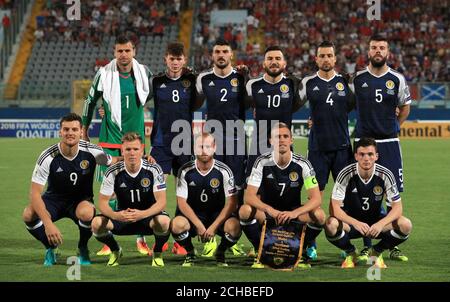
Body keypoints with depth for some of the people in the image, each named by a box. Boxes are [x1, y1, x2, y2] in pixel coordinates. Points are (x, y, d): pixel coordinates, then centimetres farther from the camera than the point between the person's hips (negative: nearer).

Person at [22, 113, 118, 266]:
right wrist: (48, 224, -35)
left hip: (81, 200, 0)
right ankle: (50, 250, 0)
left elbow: (114, 162, 5)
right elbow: (35, 193, -23)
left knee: (86, 212, -38)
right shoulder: (48, 157, -20)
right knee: (29, 215, -31)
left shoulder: (91, 151, -15)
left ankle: (83, 250, -3)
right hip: (54, 199, 0)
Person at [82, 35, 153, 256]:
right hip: (110, 140, -2)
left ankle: (141, 239, 11)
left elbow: (153, 93, 20)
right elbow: (90, 100, 8)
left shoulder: (144, 73, 0)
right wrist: (84, 127, 15)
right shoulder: (104, 75, -6)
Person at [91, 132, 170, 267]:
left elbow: (161, 202, -19)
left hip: (149, 215, -2)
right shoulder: (113, 172, -12)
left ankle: (157, 253, -3)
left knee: (164, 221, -37)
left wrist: (142, 214, -38)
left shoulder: (154, 170, -15)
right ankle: (115, 250, 7)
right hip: (123, 216, 2)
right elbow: (103, 202, -11)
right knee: (97, 223, -26)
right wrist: (115, 215, -34)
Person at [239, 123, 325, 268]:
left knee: (319, 215, -28)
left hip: (293, 212, 1)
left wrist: (294, 213, -36)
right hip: (267, 212, 0)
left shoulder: (302, 164, -12)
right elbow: (249, 196, -20)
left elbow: (316, 199, -18)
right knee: (245, 210, -31)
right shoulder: (262, 162, -13)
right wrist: (270, 210, -39)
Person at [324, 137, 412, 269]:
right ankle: (350, 253, -1)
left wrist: (380, 224, -33)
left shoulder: (385, 175, -14)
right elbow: (334, 207, -22)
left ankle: (377, 252, 3)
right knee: (331, 225, -35)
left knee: (405, 225, -25)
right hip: (351, 221, -1)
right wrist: (356, 223, -38)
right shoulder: (346, 174, -18)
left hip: (376, 221, 2)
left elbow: (397, 207, -13)